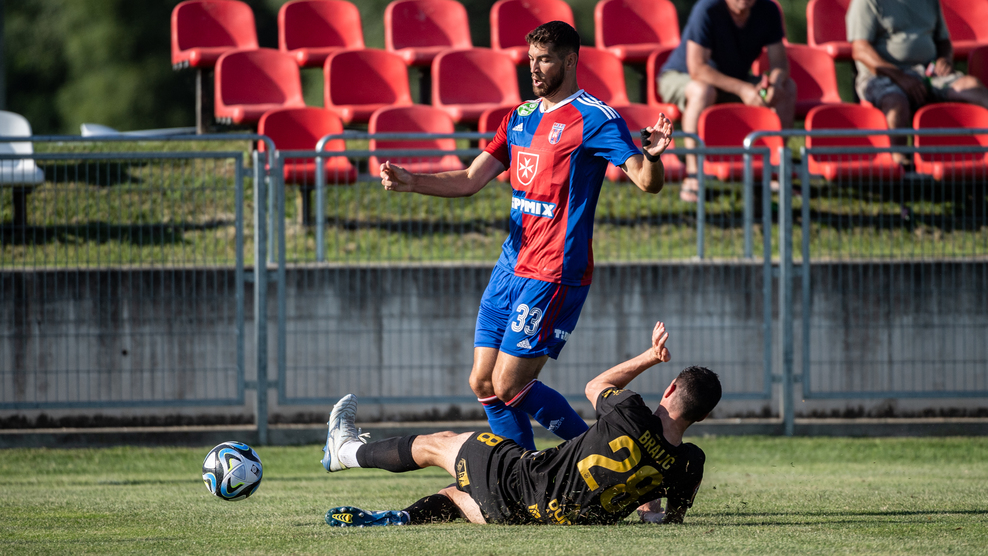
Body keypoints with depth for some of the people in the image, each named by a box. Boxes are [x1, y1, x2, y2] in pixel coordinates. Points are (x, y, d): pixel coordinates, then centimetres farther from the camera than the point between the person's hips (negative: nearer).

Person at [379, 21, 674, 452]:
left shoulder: (593, 118, -9)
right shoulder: (520, 118, 14)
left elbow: (647, 182, -16)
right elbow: (470, 181, 12)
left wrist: (652, 155, -39)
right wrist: (410, 182, -2)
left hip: (554, 275, -8)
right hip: (511, 266, 8)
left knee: (508, 386, -10)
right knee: (483, 384, 6)